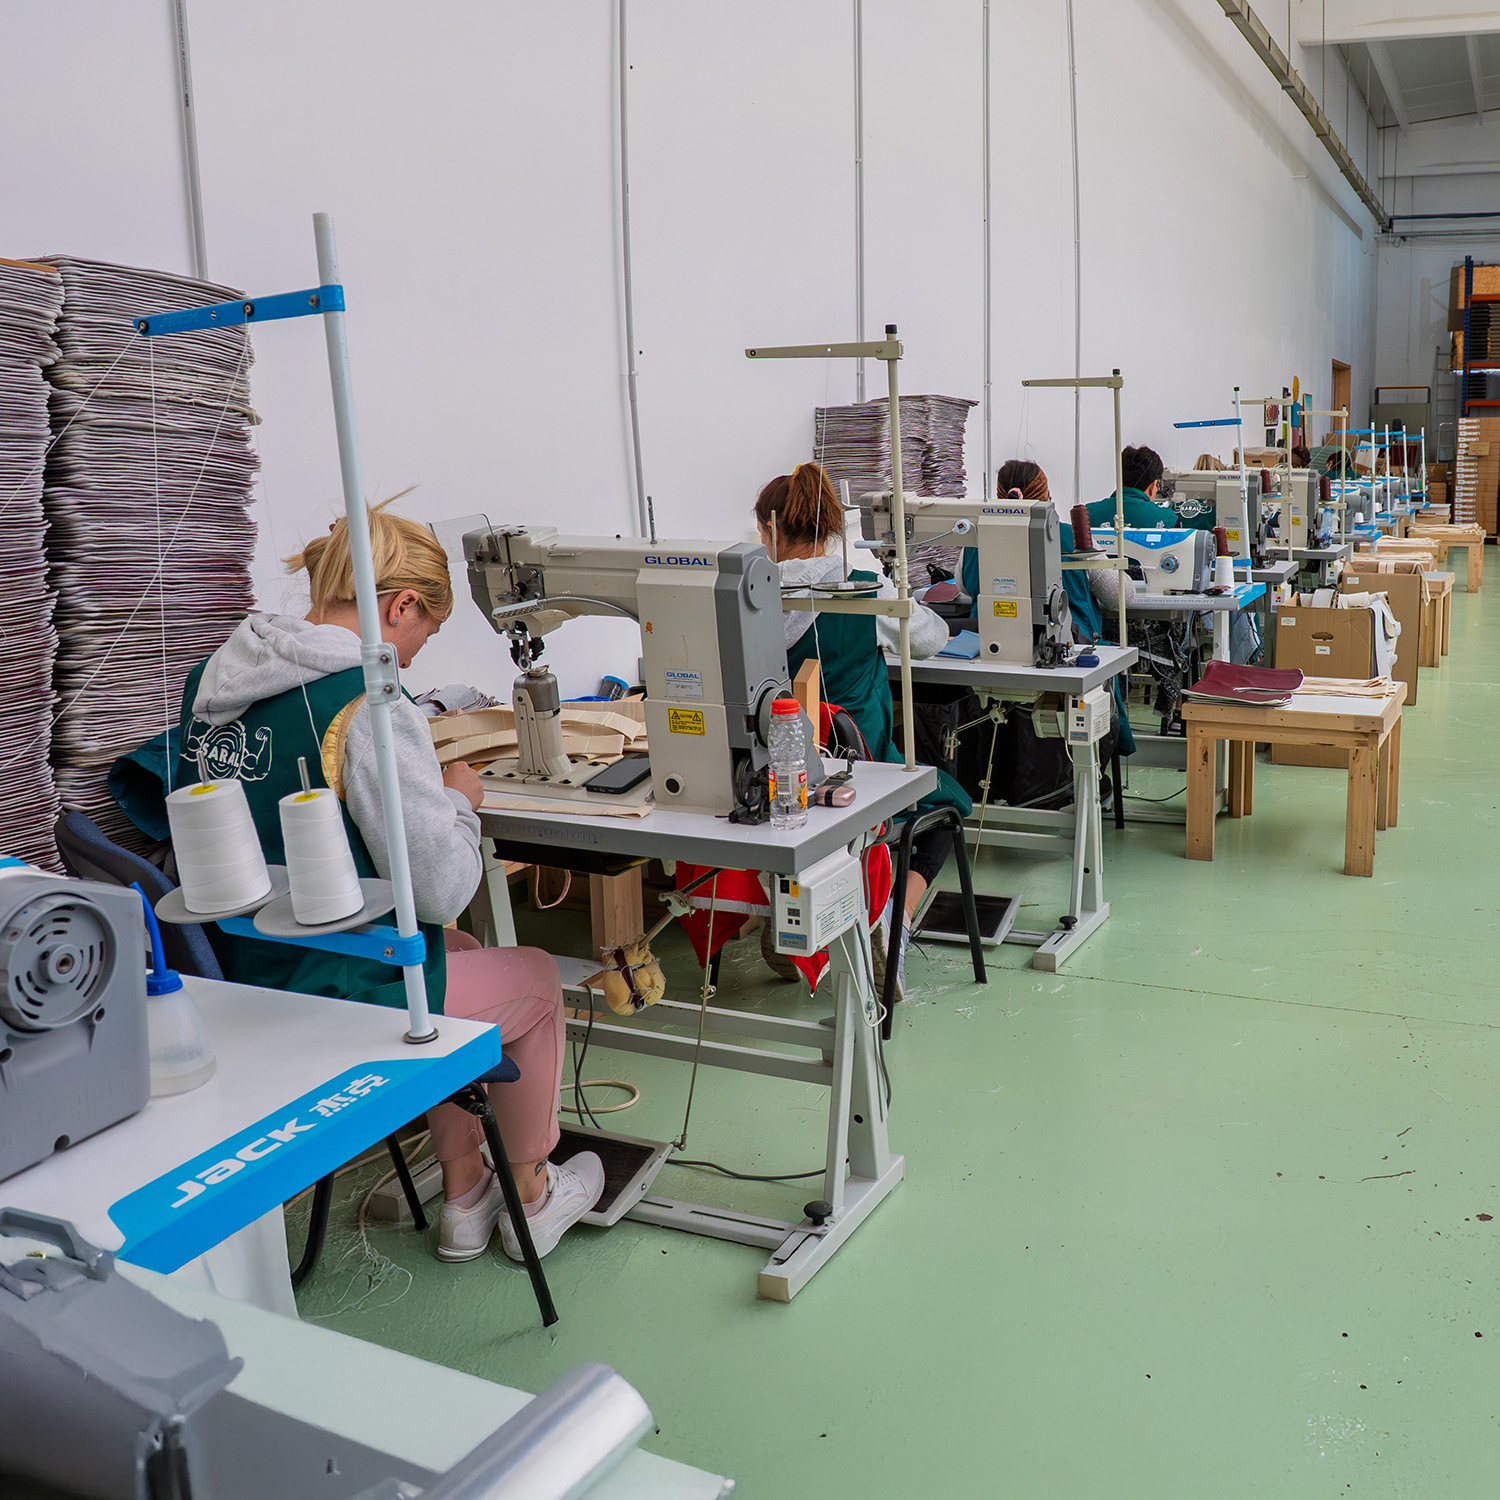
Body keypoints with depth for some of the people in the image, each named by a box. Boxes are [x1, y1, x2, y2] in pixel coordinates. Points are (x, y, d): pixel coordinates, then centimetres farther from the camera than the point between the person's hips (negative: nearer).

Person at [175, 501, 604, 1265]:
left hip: (229, 986, 8)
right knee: (537, 976, 19)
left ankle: (465, 1196, 39)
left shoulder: (210, 679, 3)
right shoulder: (368, 707, -23)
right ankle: (531, 1200, 39)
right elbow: (440, 889, -22)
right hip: (328, 1003, -8)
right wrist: (459, 801, -3)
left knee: (459, 948, 31)